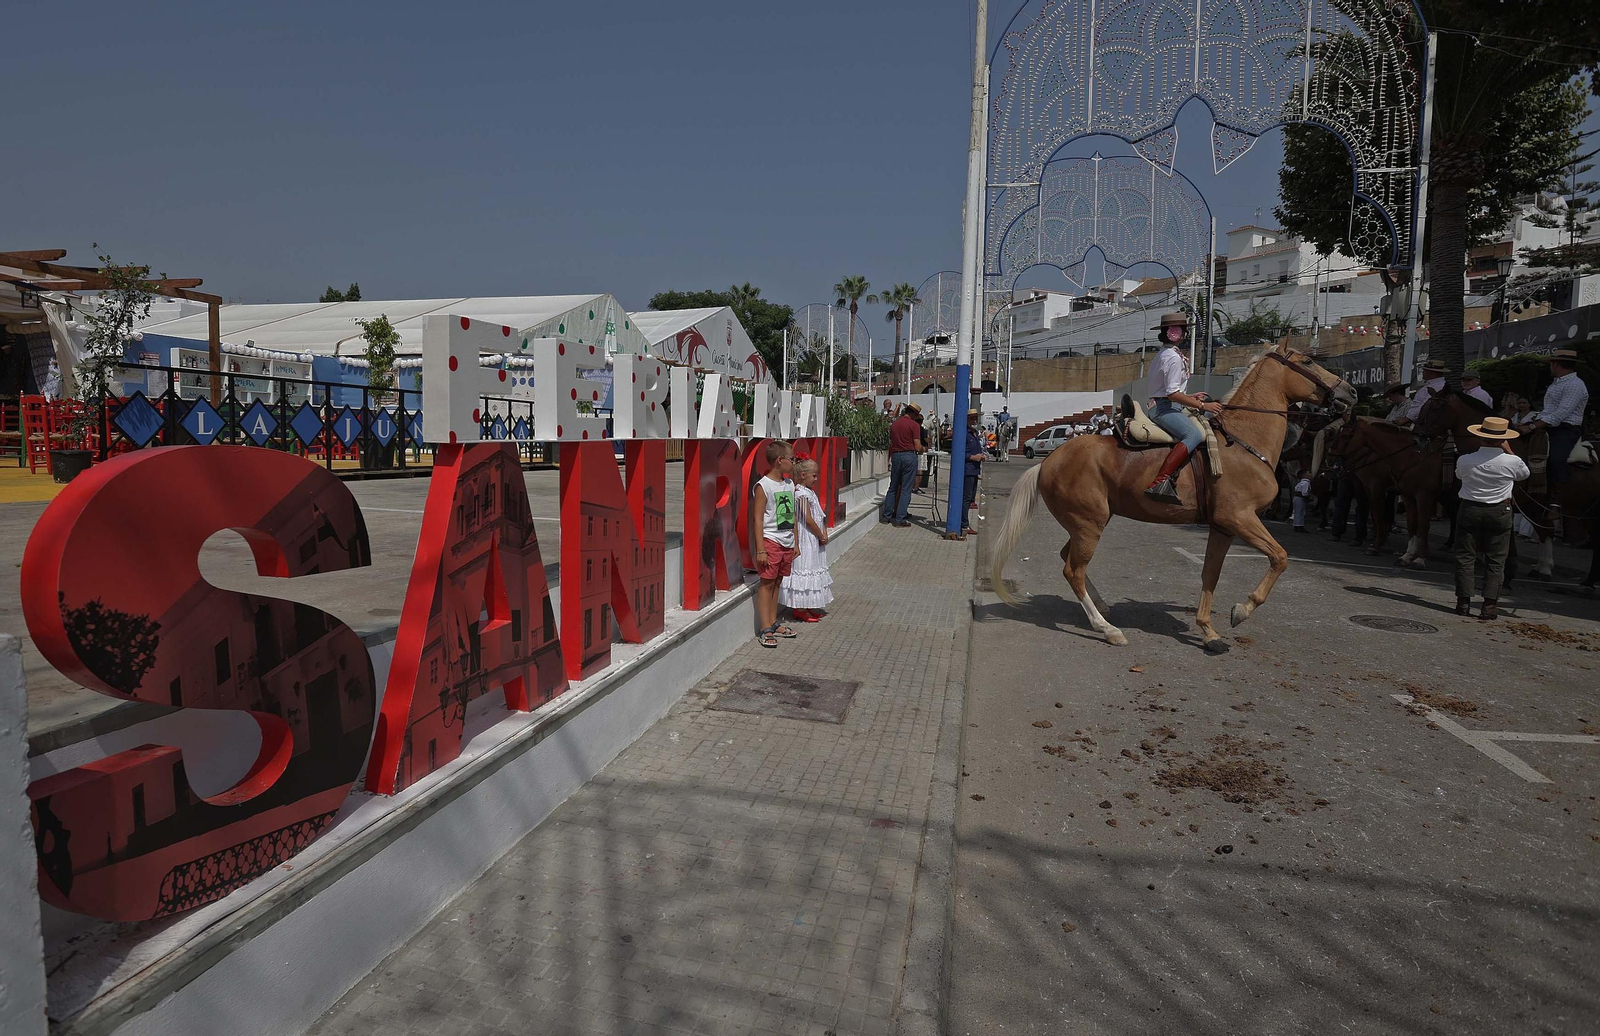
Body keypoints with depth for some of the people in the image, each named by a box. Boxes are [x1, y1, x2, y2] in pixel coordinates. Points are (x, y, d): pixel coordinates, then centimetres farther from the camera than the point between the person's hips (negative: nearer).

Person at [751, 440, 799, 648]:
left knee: (776, 582, 13)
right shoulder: (763, 486, -12)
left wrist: (795, 543, 16)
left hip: (787, 543, 7)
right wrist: (760, 550, -17)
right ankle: (765, 630, 2)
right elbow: (757, 519, -13)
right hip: (770, 541, -7)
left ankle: (773, 623, 22)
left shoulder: (790, 484, 10)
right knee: (767, 583, -2)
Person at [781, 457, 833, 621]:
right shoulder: (802, 493, -17)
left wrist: (824, 533, 0)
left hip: (814, 540, 10)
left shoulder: (809, 491, 13)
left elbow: (819, 516, 12)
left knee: (812, 568, 14)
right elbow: (808, 519, -20)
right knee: (804, 568, -5)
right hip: (806, 539, -10)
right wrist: (821, 536, -12)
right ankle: (800, 609, 2)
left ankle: (807, 607, 22)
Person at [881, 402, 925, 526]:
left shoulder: (894, 424, 12)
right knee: (906, 489, 0)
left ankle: (886, 515, 18)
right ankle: (900, 519, -1)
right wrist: (921, 450, 11)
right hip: (909, 455, -5)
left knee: (893, 487, 16)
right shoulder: (914, 425, -6)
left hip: (895, 455, 5)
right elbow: (918, 447, -10)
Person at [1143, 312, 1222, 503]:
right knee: (1195, 435, -32)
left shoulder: (1163, 354, 21)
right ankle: (1160, 482, -46)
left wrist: (1190, 398, 27)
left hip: (1158, 406, 11)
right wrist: (1202, 405, -17)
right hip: (1165, 408, -11)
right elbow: (1172, 393, -19)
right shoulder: (1174, 357, -11)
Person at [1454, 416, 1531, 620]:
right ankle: (1490, 605, 2)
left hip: (1470, 510, 0)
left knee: (1465, 557, 7)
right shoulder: (1512, 461, -12)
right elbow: (1524, 473, 12)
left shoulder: (1465, 461, -13)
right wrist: (1508, 450, 14)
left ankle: (1463, 602, 6)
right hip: (1499, 512, 0)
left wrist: (1479, 446, 16)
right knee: (1495, 561, 6)